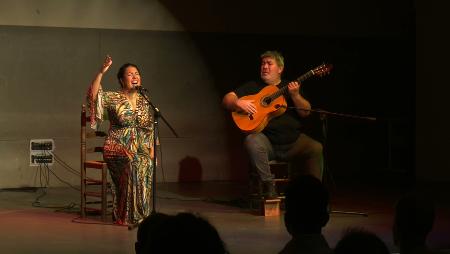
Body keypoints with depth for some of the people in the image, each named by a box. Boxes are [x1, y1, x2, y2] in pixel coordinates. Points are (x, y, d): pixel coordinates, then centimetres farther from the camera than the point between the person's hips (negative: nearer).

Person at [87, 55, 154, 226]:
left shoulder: (143, 102, 13)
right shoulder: (114, 98, 0)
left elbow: (150, 129, 16)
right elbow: (94, 95, -19)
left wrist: (152, 151, 5)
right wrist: (101, 72, -29)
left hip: (139, 148, 4)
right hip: (117, 148, -4)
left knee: (146, 164, -21)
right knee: (133, 164, -26)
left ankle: (141, 214, -9)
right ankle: (126, 216, -15)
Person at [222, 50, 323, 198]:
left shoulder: (291, 87, 15)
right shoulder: (252, 87, 13)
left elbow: (306, 112, 4)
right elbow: (227, 99, 4)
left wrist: (295, 95, -14)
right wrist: (238, 103, -18)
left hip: (293, 141, 1)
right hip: (267, 140, -1)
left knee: (315, 148, -24)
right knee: (252, 141, -34)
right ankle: (268, 186, -26)